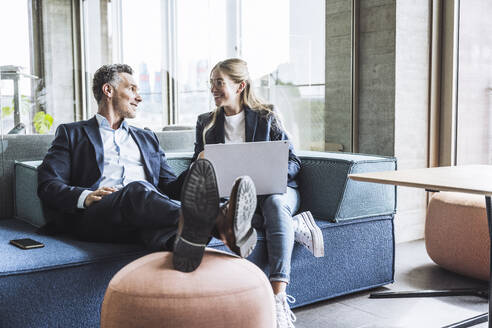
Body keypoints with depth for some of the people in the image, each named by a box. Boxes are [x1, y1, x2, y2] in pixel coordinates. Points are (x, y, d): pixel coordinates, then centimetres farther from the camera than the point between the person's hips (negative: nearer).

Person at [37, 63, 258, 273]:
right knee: (138, 189, -38)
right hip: (95, 216, -3)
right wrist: (84, 197, -13)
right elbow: (47, 185, 8)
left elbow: (169, 187, 26)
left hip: (145, 212, 3)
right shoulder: (71, 133, 22)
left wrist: (197, 174, 4)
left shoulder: (147, 138, 34)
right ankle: (221, 226, -62)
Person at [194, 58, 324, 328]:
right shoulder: (206, 123, 16)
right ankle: (297, 226, -20)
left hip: (276, 189, -1)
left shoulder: (266, 118, 7)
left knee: (275, 204, -39)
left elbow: (293, 162, 4)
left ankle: (279, 299, -46)